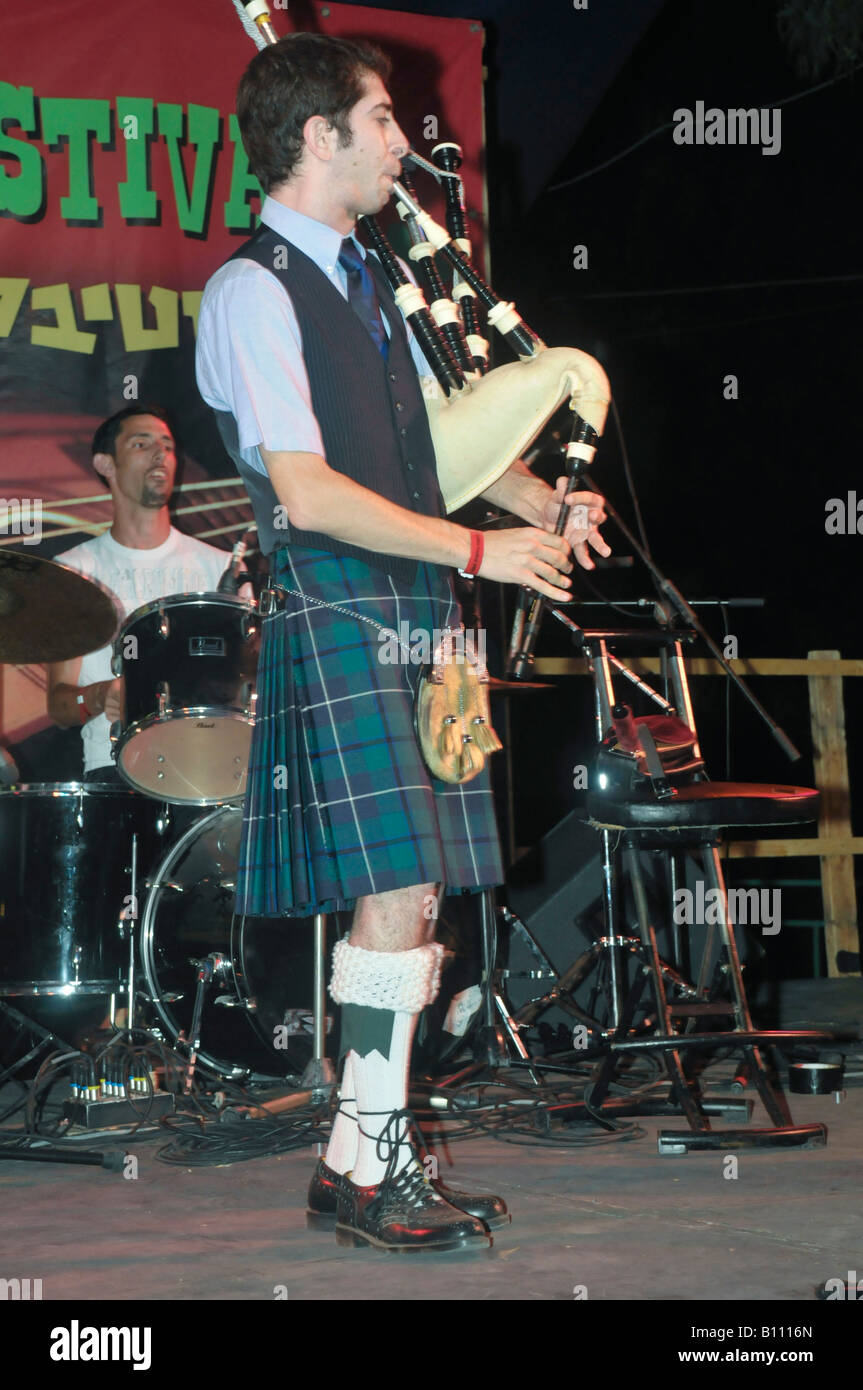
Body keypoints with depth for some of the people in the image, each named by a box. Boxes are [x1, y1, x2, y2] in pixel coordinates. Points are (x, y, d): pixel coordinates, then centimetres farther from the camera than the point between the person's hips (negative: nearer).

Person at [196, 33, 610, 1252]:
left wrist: (540, 501, 6)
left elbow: (440, 433, 25)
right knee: (396, 895, -11)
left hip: (419, 618, 8)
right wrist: (479, 549, -17)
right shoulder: (253, 290, -9)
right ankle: (372, 1178, -1)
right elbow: (307, 492, -17)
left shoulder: (366, 283, 19)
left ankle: (360, 1158, 15)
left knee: (411, 899, 7)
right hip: (338, 622, -8)